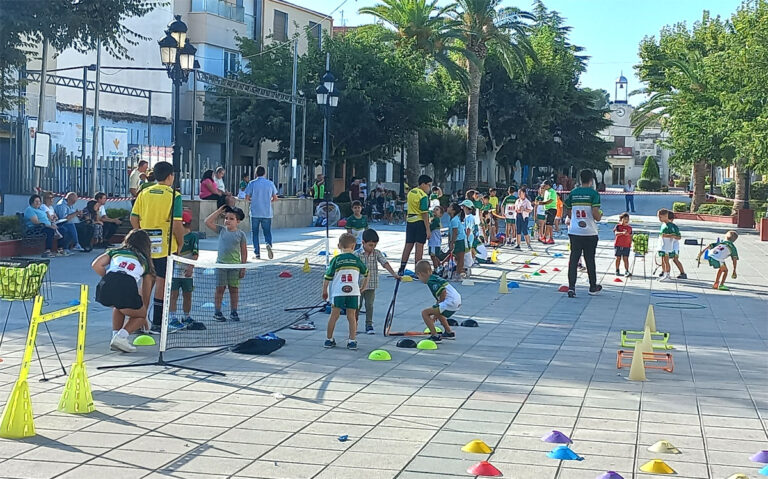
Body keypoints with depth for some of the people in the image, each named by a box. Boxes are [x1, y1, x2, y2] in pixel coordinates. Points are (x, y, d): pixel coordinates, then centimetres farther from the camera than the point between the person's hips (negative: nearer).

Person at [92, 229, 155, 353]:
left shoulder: (115, 251, 31)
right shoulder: (144, 261, 30)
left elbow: (96, 265, 13)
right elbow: (146, 293, 36)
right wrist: (144, 317, 48)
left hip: (105, 288, 3)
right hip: (127, 289, -3)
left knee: (119, 306, 37)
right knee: (140, 316, 24)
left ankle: (115, 335, 21)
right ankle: (121, 336, -2)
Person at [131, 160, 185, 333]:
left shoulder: (144, 193, 6)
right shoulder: (174, 195, -9)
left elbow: (134, 218, 5)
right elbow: (176, 224, -14)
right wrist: (181, 244, -2)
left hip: (145, 246, 5)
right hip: (165, 246, -5)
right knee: (162, 283, 2)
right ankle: (157, 324, 5)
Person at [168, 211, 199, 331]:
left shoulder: (193, 236, -3)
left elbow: (195, 254, -9)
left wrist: (191, 268, -20)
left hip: (187, 272, -2)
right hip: (174, 270, 2)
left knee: (187, 295, 9)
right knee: (173, 295, -5)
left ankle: (186, 318, 23)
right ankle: (173, 320, -7)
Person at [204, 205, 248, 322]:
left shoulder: (240, 234, 0)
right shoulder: (221, 230, 4)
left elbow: (244, 252, 2)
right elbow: (208, 222, -2)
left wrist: (243, 268, -2)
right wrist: (219, 211, 0)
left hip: (235, 265, -1)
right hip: (221, 264, 1)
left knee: (234, 289, 5)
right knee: (220, 288, 2)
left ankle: (233, 312, 14)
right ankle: (217, 312, 9)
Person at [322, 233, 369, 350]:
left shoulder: (335, 260, 1)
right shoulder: (356, 260, 7)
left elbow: (327, 277, 2)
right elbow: (366, 273, 21)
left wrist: (324, 291, 14)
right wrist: (364, 286, 37)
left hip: (338, 292, -1)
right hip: (354, 292, 1)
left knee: (334, 315, 8)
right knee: (351, 316, 7)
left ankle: (329, 339, 16)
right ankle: (352, 341, 7)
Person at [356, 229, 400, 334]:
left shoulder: (377, 253, 1)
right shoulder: (357, 254, -7)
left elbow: (385, 263, -7)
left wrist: (394, 274, -17)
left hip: (371, 286, 2)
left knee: (369, 305, 5)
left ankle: (369, 325, 13)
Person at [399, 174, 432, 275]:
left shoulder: (410, 192, 12)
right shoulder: (423, 196, -14)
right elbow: (424, 214, -17)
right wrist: (428, 229, -16)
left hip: (410, 221, 7)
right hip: (420, 221, -7)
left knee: (408, 245, 10)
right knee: (419, 246, -2)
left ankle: (401, 269, 10)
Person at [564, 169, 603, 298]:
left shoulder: (573, 193, 5)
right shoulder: (593, 193, -9)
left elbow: (568, 212, 11)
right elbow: (595, 214, -16)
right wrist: (600, 216, 6)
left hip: (574, 231, 3)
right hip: (590, 232, -3)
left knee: (573, 259, 3)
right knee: (590, 260, 10)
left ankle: (571, 287, -7)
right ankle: (593, 287, 24)